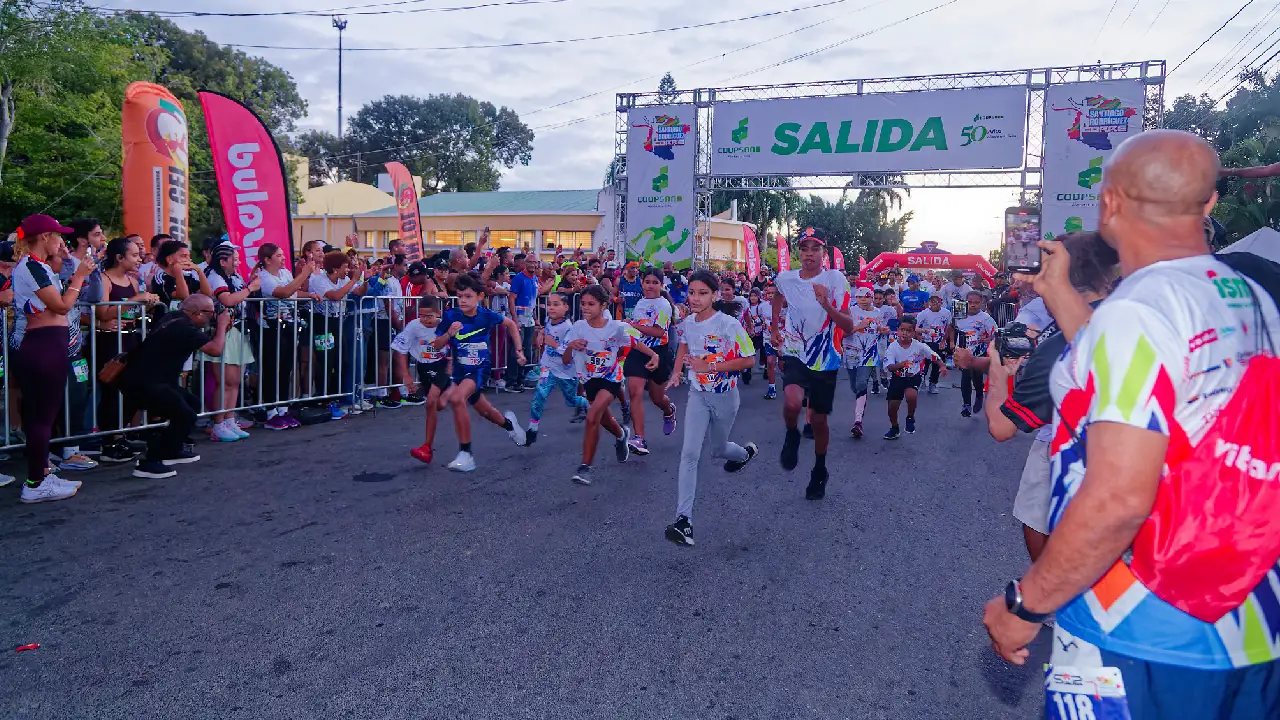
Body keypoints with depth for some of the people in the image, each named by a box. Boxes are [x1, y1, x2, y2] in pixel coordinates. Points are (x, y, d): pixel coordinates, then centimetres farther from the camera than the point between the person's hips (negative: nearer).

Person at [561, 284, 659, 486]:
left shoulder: (616, 327, -14)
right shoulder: (578, 328, -9)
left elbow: (636, 343, 1)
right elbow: (566, 360, -5)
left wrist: (654, 355, -17)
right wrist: (571, 346, -27)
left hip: (610, 378, -4)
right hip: (590, 379, 4)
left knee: (592, 417, -24)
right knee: (604, 420, 21)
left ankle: (585, 467, -13)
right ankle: (622, 435, 58)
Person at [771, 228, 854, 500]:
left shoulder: (835, 279, -12)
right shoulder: (785, 279, -3)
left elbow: (848, 327, -16)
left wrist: (827, 305, -31)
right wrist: (775, 328, 21)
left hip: (826, 360, 0)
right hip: (795, 355, 1)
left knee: (819, 419, 11)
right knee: (792, 402, -29)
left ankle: (819, 472, 36)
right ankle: (792, 435, 6)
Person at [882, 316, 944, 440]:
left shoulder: (919, 346, -14)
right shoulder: (893, 347, -14)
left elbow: (935, 357, -5)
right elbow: (889, 367, -20)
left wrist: (942, 366, -22)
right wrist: (899, 365, -40)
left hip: (914, 377, -2)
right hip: (897, 377, 2)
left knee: (911, 395, -33)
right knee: (892, 406, 2)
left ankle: (910, 418, -1)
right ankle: (894, 428, 31)